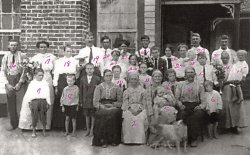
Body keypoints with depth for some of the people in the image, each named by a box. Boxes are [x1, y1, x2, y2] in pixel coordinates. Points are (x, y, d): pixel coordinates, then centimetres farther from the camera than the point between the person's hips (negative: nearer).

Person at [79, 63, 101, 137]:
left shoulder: (97, 79, -5)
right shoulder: (82, 79, 5)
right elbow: (81, 91, 6)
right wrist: (81, 101, 3)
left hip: (94, 100, -3)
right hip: (85, 101, 3)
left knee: (93, 116, 5)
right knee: (87, 115, 11)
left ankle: (92, 130, 16)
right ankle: (88, 130, 22)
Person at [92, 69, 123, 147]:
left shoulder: (116, 88, 13)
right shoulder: (99, 87, 10)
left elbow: (120, 101, 9)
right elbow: (95, 102, 2)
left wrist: (113, 105, -9)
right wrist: (103, 107, -13)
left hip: (113, 107, 1)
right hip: (102, 107, -1)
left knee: (114, 114, -32)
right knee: (103, 114, -33)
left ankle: (114, 140, -22)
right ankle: (103, 140, -23)